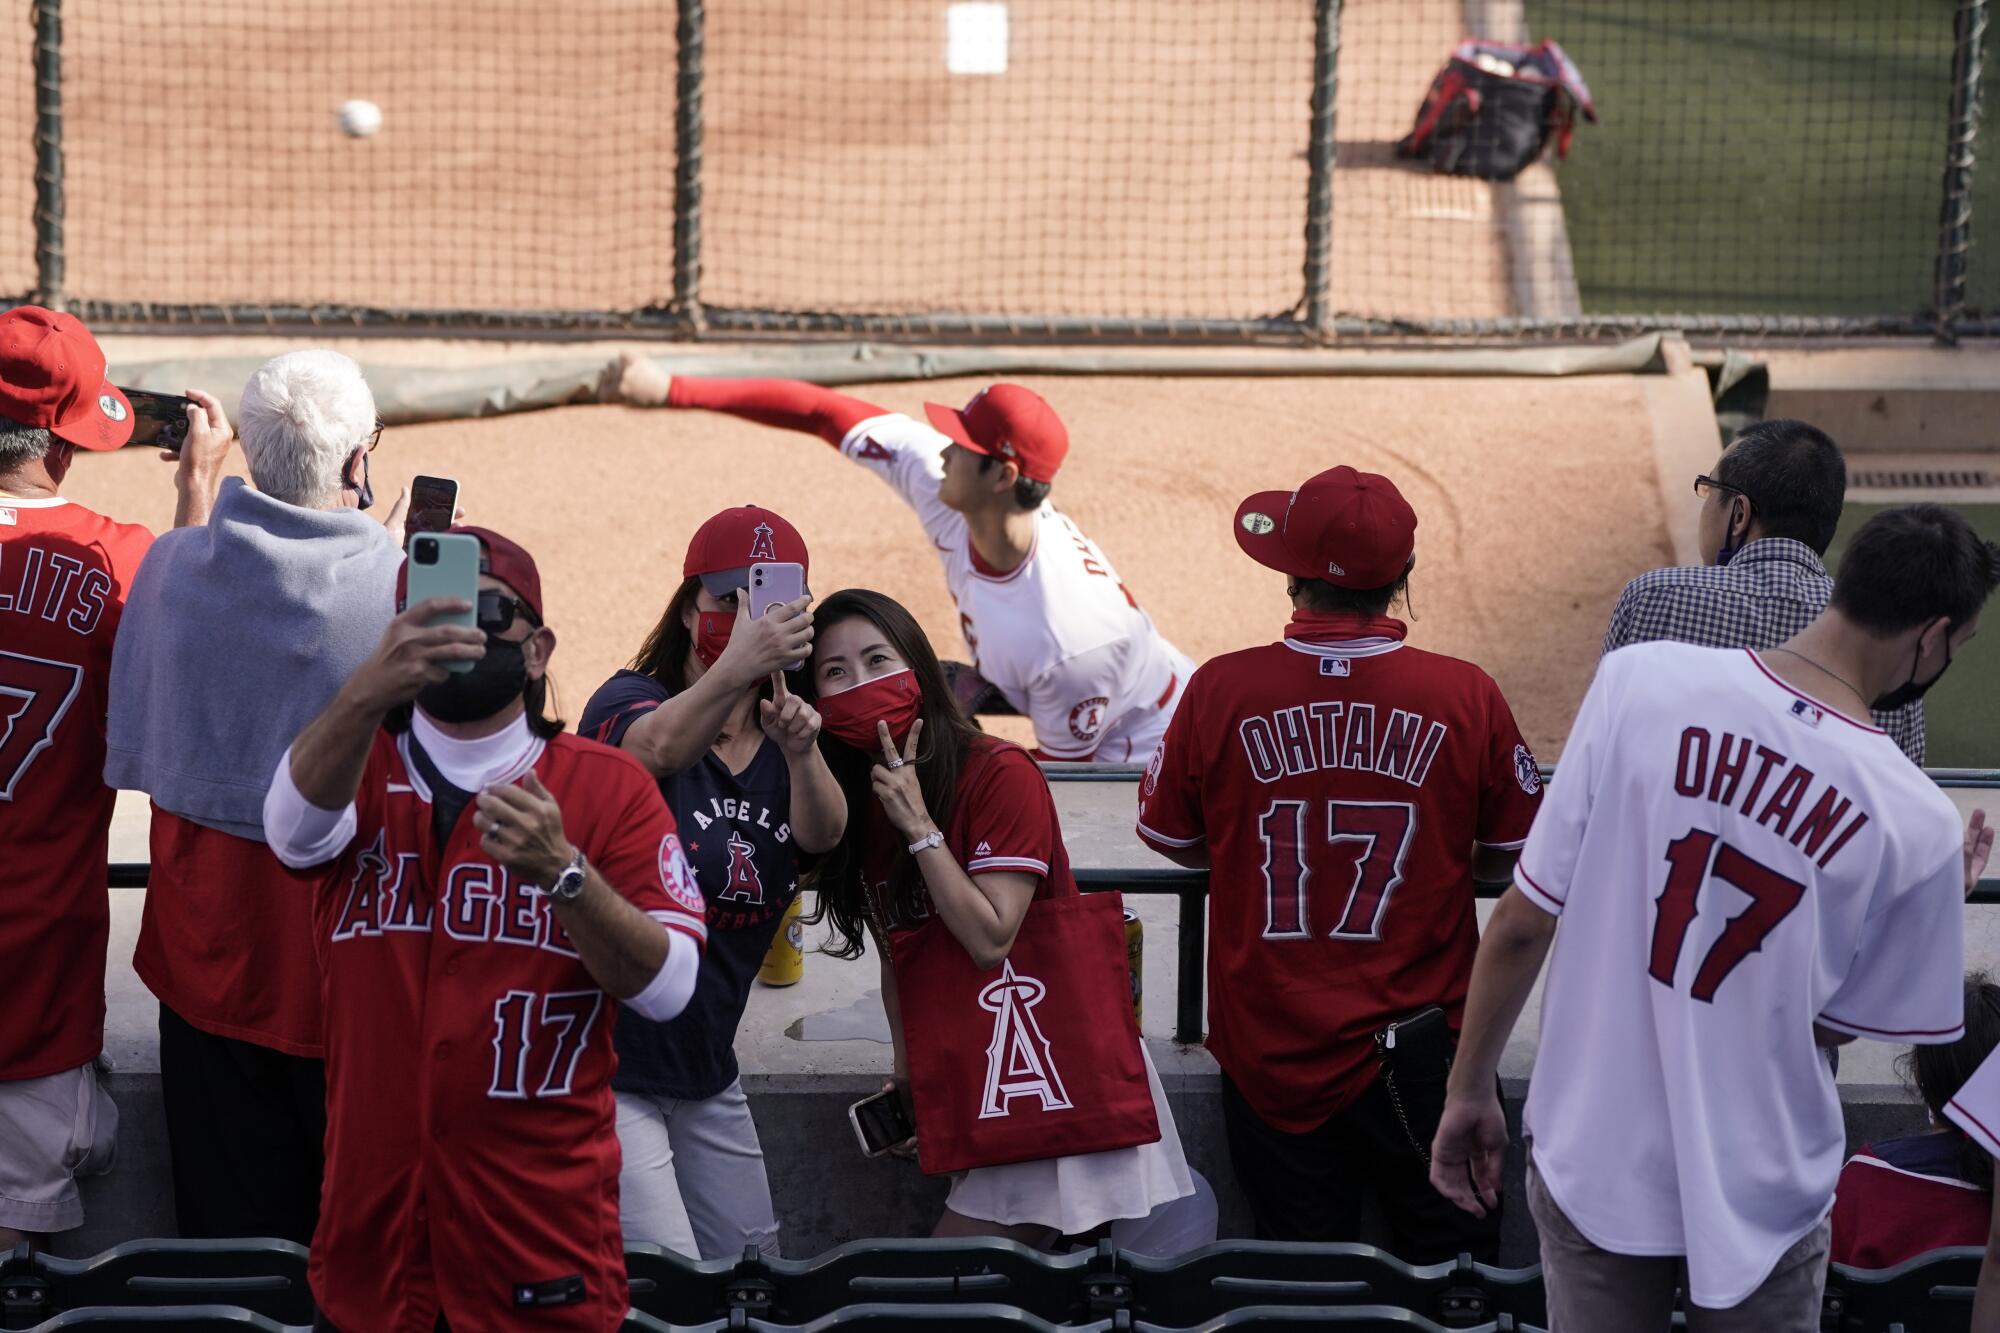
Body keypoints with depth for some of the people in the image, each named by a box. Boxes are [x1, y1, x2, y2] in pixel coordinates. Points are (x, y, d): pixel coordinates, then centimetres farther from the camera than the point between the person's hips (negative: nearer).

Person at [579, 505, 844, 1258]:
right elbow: (661, 746, -35)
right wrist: (735, 668, -56)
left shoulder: (779, 737, 8)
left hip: (707, 1071, 7)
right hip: (606, 1061, -7)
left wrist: (800, 750, -37)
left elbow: (821, 833, -13)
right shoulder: (627, 702, -9)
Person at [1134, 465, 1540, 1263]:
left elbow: (1168, 838, 4)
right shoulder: (1466, 697, -12)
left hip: (1270, 1052, 1)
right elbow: (1514, 856, 2)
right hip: (1417, 1049, -1)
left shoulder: (1220, 691, -10)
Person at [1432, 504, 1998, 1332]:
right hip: (1758, 1198, -1)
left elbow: (1520, 923, -10)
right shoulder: (1919, 826, -16)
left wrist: (1469, 1091, 4)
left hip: (1593, 1164, 2)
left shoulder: (1640, 681, -15)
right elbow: (1835, 1025, -2)